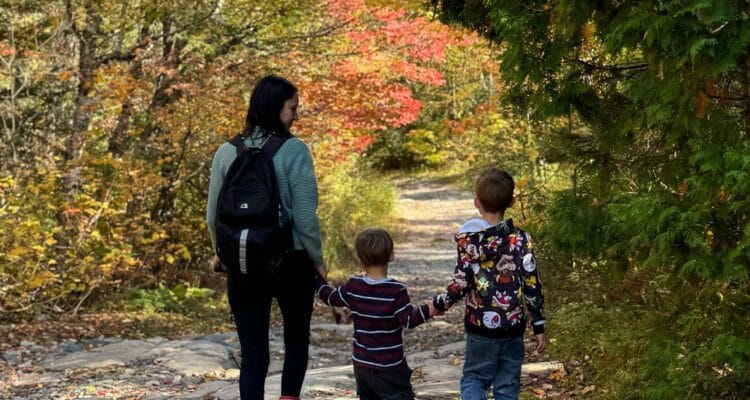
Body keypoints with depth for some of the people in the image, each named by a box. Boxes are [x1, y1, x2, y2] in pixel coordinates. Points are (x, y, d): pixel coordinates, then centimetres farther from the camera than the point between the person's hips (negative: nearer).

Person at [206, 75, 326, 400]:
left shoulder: (227, 153, 0)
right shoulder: (294, 151, -11)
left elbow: (213, 216, 6)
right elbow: (305, 217, -12)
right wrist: (318, 260, 2)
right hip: (291, 262, -3)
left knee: (252, 351, 7)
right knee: (297, 340, 20)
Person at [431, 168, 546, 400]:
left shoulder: (468, 239, -10)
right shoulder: (521, 239, -6)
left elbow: (462, 283, -11)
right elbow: (531, 284, -5)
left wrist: (440, 304, 7)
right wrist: (539, 326, 3)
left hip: (481, 328, -1)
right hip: (513, 329, 1)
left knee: (474, 378, 16)